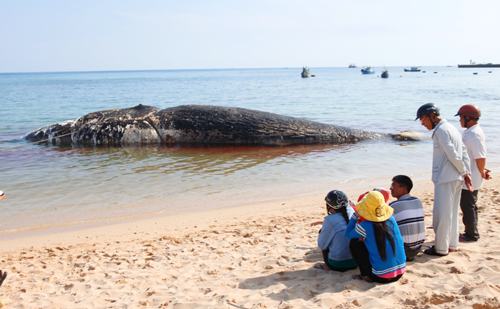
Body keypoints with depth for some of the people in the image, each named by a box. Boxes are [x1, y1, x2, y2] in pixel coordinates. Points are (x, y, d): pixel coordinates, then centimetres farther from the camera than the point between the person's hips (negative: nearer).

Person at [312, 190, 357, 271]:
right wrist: (320, 222, 24)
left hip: (338, 265, -5)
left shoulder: (330, 220, -17)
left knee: (321, 232, 10)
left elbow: (321, 245, -7)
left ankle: (327, 266, 13)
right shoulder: (351, 214, -2)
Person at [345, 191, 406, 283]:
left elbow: (348, 234, 3)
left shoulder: (365, 226, -17)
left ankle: (366, 275, 8)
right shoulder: (391, 219, -4)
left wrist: (356, 215, 2)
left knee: (354, 242, 6)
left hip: (381, 277, -5)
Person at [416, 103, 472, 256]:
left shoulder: (441, 130, -15)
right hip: (456, 179, 10)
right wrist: (466, 173, 10)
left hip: (445, 179, -10)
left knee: (441, 214, -2)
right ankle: (452, 244, 25)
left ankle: (441, 248, 5)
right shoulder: (451, 128, 15)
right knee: (452, 213, 16)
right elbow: (463, 153, 14)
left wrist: (463, 172, -4)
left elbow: (453, 155, -19)